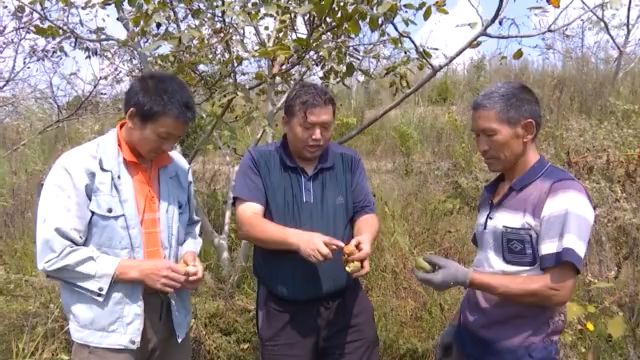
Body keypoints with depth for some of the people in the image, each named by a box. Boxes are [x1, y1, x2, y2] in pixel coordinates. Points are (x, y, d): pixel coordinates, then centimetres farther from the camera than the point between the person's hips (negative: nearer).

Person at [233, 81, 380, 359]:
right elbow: (247, 223, -14)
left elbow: (366, 214, 5)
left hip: (346, 303, 3)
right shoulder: (259, 161, -6)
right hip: (283, 310, -2)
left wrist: (365, 237, -20)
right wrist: (298, 239, -30)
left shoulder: (349, 162, 3)